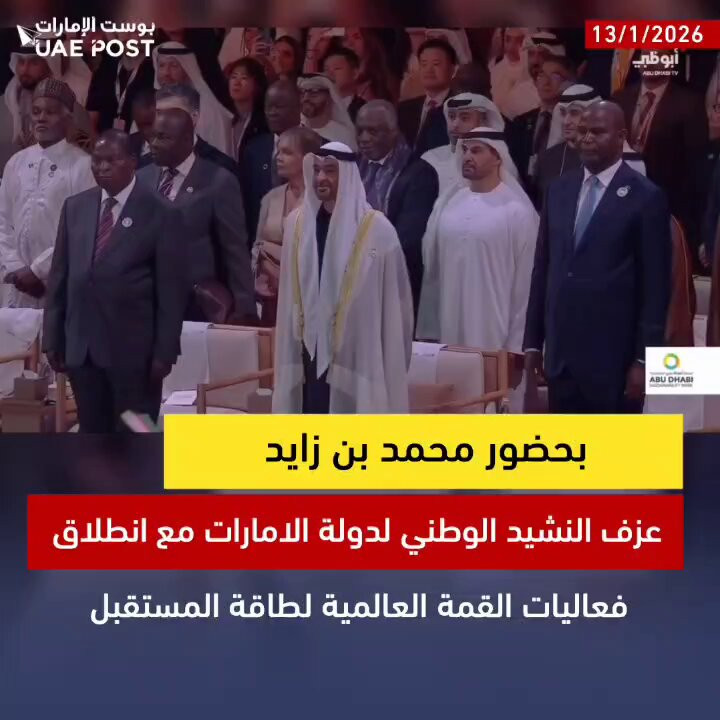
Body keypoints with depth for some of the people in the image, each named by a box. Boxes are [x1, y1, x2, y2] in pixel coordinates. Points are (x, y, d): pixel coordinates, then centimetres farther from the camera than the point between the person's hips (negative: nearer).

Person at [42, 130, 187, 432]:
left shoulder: (159, 213, -4)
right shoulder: (75, 207, 9)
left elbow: (171, 288, -5)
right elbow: (59, 276, 11)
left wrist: (164, 351, -9)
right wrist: (53, 338, 7)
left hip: (134, 348, -4)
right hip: (81, 346, 4)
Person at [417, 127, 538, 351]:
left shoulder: (516, 210, -5)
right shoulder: (447, 203, 8)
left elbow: (524, 281, -4)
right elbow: (431, 269, 10)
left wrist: (515, 345, -6)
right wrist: (428, 331, 7)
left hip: (494, 337, -4)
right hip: (448, 332, 4)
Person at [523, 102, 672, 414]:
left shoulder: (645, 197, -5)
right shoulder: (559, 189, 11)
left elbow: (655, 286, -7)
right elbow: (542, 269, 14)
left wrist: (644, 358, -10)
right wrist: (532, 342, 11)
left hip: (613, 356, -5)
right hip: (561, 353, 5)